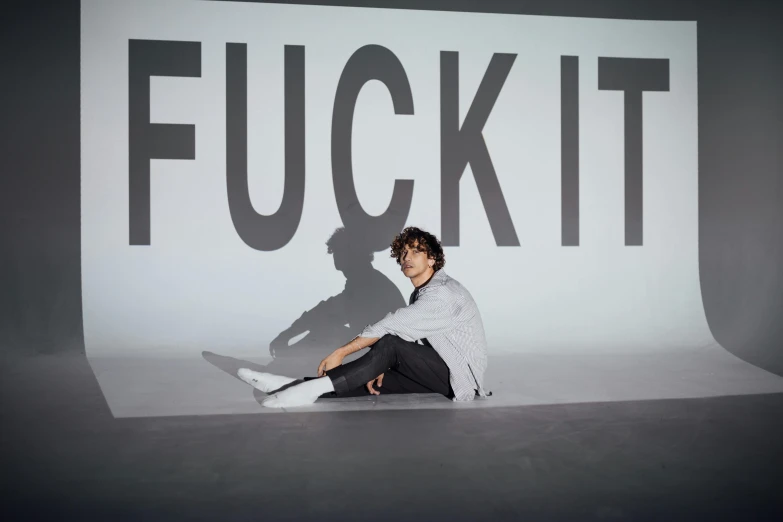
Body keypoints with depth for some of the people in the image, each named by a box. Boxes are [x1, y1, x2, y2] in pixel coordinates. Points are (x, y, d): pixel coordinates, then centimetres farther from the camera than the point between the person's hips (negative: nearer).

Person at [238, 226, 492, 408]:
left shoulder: (443, 292, -17)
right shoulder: (420, 293, 16)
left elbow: (391, 326, -23)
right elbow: (399, 332, 6)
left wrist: (341, 352, -22)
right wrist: (378, 367, -13)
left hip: (459, 377, -9)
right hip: (435, 372, 9)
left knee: (391, 344, -27)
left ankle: (317, 387, -33)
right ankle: (297, 385, -17)